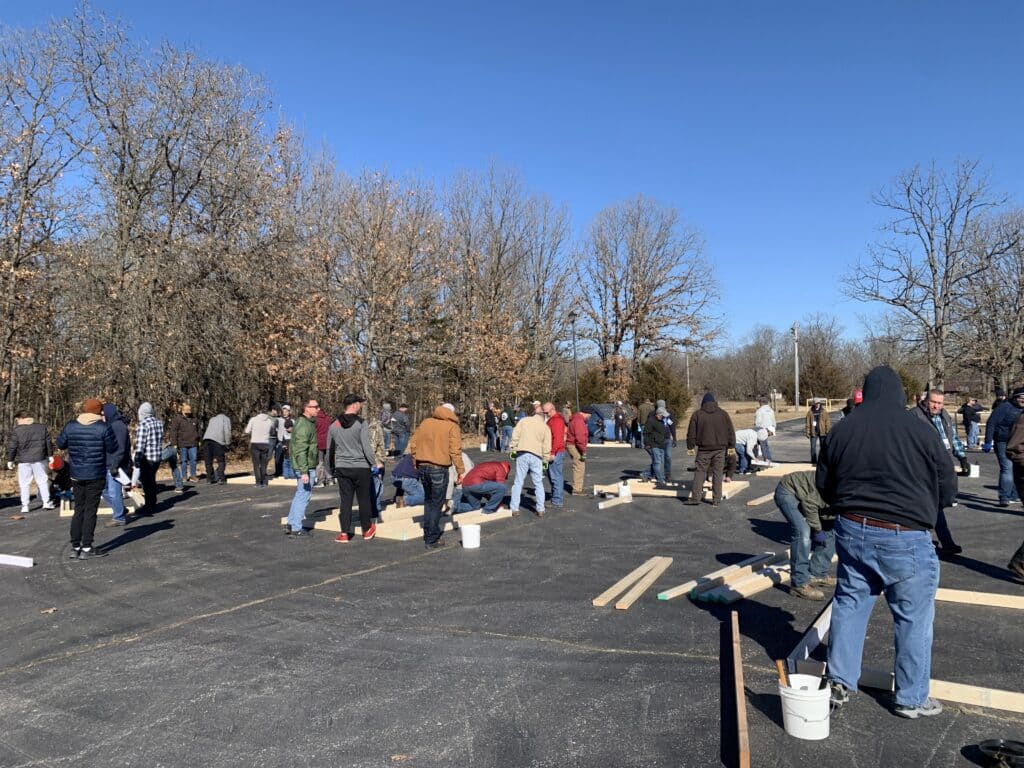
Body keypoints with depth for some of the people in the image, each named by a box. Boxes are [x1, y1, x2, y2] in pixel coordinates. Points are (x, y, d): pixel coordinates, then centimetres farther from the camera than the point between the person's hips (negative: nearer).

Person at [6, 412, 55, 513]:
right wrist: (50, 455, 15)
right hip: (40, 459, 2)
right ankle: (46, 502, 10)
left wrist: (10, 460, 6)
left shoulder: (17, 430, -5)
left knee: (24, 483, 5)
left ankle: (24, 506, 5)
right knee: (42, 481, 10)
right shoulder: (42, 427, 4)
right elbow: (48, 443, 7)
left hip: (23, 461, -2)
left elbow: (12, 447, -3)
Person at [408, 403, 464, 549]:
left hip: (422, 467, 5)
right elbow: (455, 450, -14)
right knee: (436, 504, 4)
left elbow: (413, 444, 11)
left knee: (428, 500, 21)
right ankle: (432, 540, 9)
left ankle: (428, 535, 27)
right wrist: (460, 470, -11)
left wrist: (416, 462, 20)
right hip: (439, 468, -5)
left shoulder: (425, 422, 11)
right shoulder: (452, 426, -4)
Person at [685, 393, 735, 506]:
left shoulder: (697, 414, 0)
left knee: (700, 472, 4)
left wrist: (690, 447, 7)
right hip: (720, 449, 1)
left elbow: (691, 433, 0)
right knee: (717, 473, 5)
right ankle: (716, 500, 5)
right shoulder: (723, 414, 4)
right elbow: (731, 431, 6)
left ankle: (695, 497, 0)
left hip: (704, 449, -1)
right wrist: (731, 446, 12)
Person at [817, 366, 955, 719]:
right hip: (906, 539, -4)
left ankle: (839, 683, 22)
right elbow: (946, 492, 1)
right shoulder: (921, 431, -10)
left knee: (848, 606, 15)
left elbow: (823, 485, 9)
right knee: (913, 619, 11)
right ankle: (911, 699, 23)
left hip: (852, 531, 4)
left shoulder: (841, 429, 1)